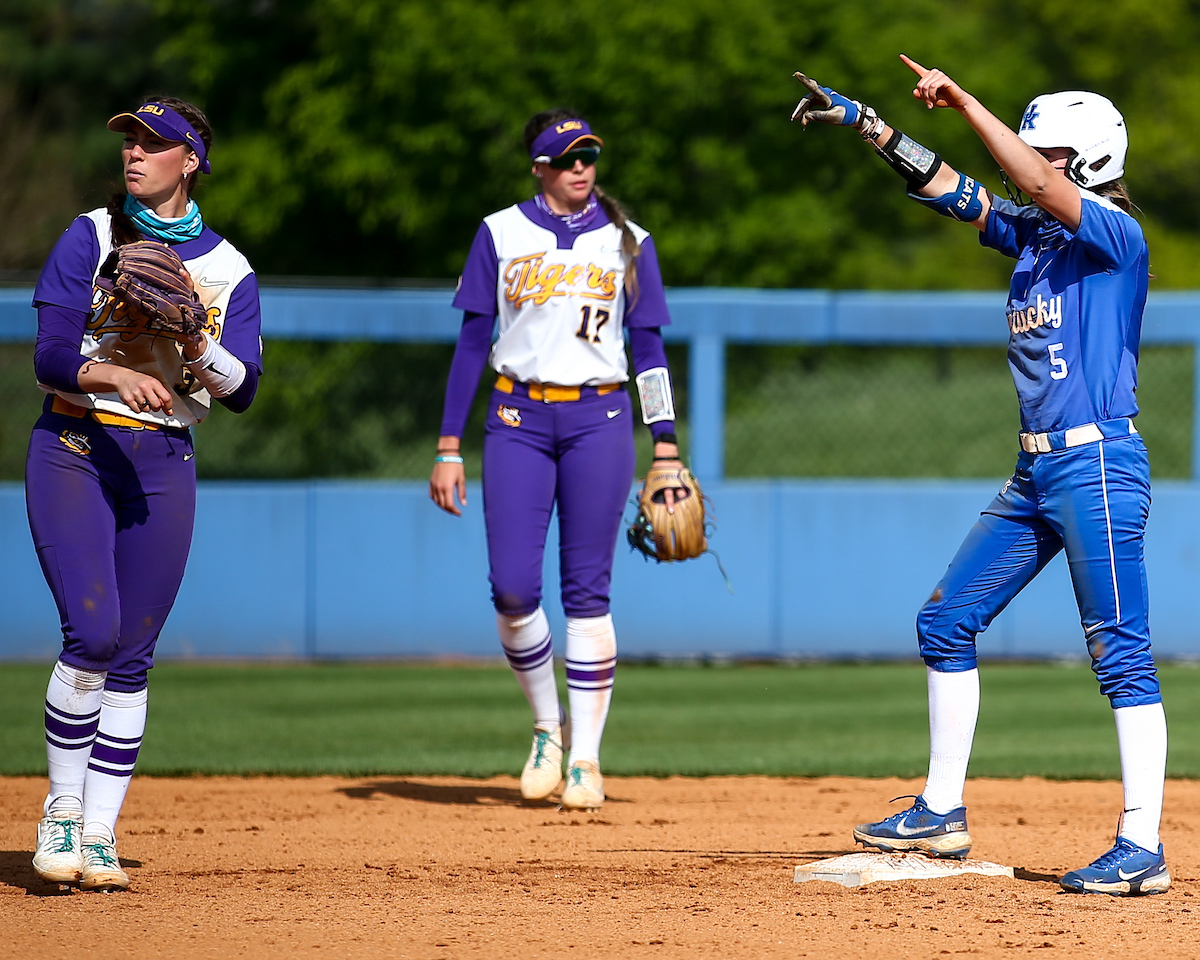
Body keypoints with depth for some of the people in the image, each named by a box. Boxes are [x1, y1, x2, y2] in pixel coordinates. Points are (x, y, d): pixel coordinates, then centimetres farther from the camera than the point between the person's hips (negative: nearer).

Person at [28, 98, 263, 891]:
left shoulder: (229, 271, 7)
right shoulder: (90, 239, 1)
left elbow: (241, 390, -2)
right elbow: (50, 357, -8)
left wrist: (195, 347, -22)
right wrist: (116, 375, -28)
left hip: (163, 467, 3)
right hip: (74, 450, -3)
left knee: (133, 656, 1)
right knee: (93, 632, -18)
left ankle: (98, 837, 7)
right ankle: (62, 810, -2)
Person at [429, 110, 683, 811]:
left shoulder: (627, 242, 8)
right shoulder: (501, 235, 6)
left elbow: (650, 350, 9)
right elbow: (473, 341, 5)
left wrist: (666, 449, 1)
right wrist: (449, 449, 0)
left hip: (599, 418, 0)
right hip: (519, 418, 0)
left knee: (587, 590, -4)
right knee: (513, 588, -8)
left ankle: (585, 757, 0)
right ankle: (549, 727, 14)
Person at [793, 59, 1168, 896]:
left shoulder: (1116, 236, -11)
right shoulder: (1028, 232, 13)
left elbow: (1040, 184, -26)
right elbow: (945, 188, 15)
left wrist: (966, 103, -23)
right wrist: (862, 121, 8)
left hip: (1098, 467, -10)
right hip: (1037, 473, 10)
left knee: (1121, 654, -9)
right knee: (948, 622, 12)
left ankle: (1142, 850, -10)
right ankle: (942, 815, 20)